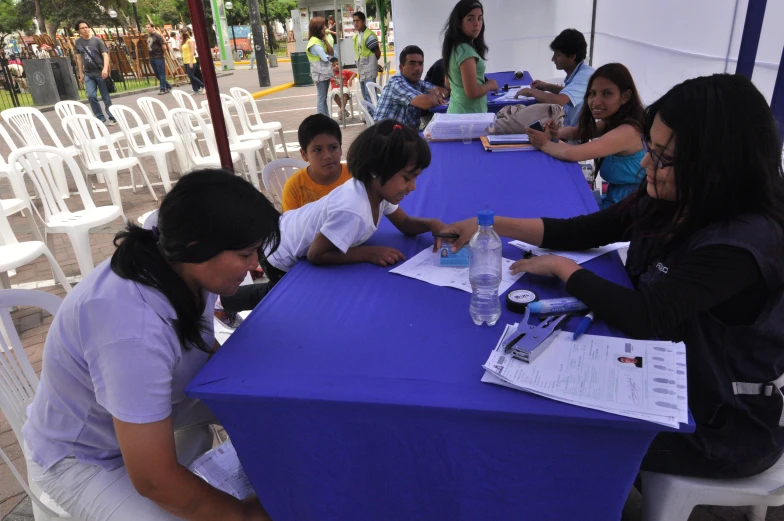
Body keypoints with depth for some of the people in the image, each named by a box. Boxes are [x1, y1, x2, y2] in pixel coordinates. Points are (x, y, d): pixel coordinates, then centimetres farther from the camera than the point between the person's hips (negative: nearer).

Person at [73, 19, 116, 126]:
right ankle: (100, 118, 3)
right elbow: (79, 58, 13)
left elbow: (105, 55, -10)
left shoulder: (97, 40, -4)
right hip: (88, 74, 3)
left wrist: (105, 69, -25)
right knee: (91, 96, -8)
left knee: (106, 97, 2)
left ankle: (112, 118, 12)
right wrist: (81, 73, 12)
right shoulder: (77, 42, 6)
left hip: (100, 72, -3)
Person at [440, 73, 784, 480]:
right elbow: (582, 231, 0)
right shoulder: (668, 203, -7)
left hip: (722, 422, -7)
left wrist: (561, 267, -21)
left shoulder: (746, 241, -31)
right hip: (666, 375, 7)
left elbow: (645, 317, -35)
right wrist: (492, 225, -7)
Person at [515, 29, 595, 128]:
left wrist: (531, 92, -18)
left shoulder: (585, 75, -22)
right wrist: (547, 87, 9)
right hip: (570, 127, 8)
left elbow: (558, 100, -35)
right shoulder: (576, 73, 6)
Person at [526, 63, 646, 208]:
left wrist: (544, 144, -15)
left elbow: (572, 153, -33)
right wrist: (556, 133, -9)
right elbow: (576, 131, 13)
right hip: (614, 201, 7)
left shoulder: (628, 131, -26)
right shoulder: (611, 122, 1)